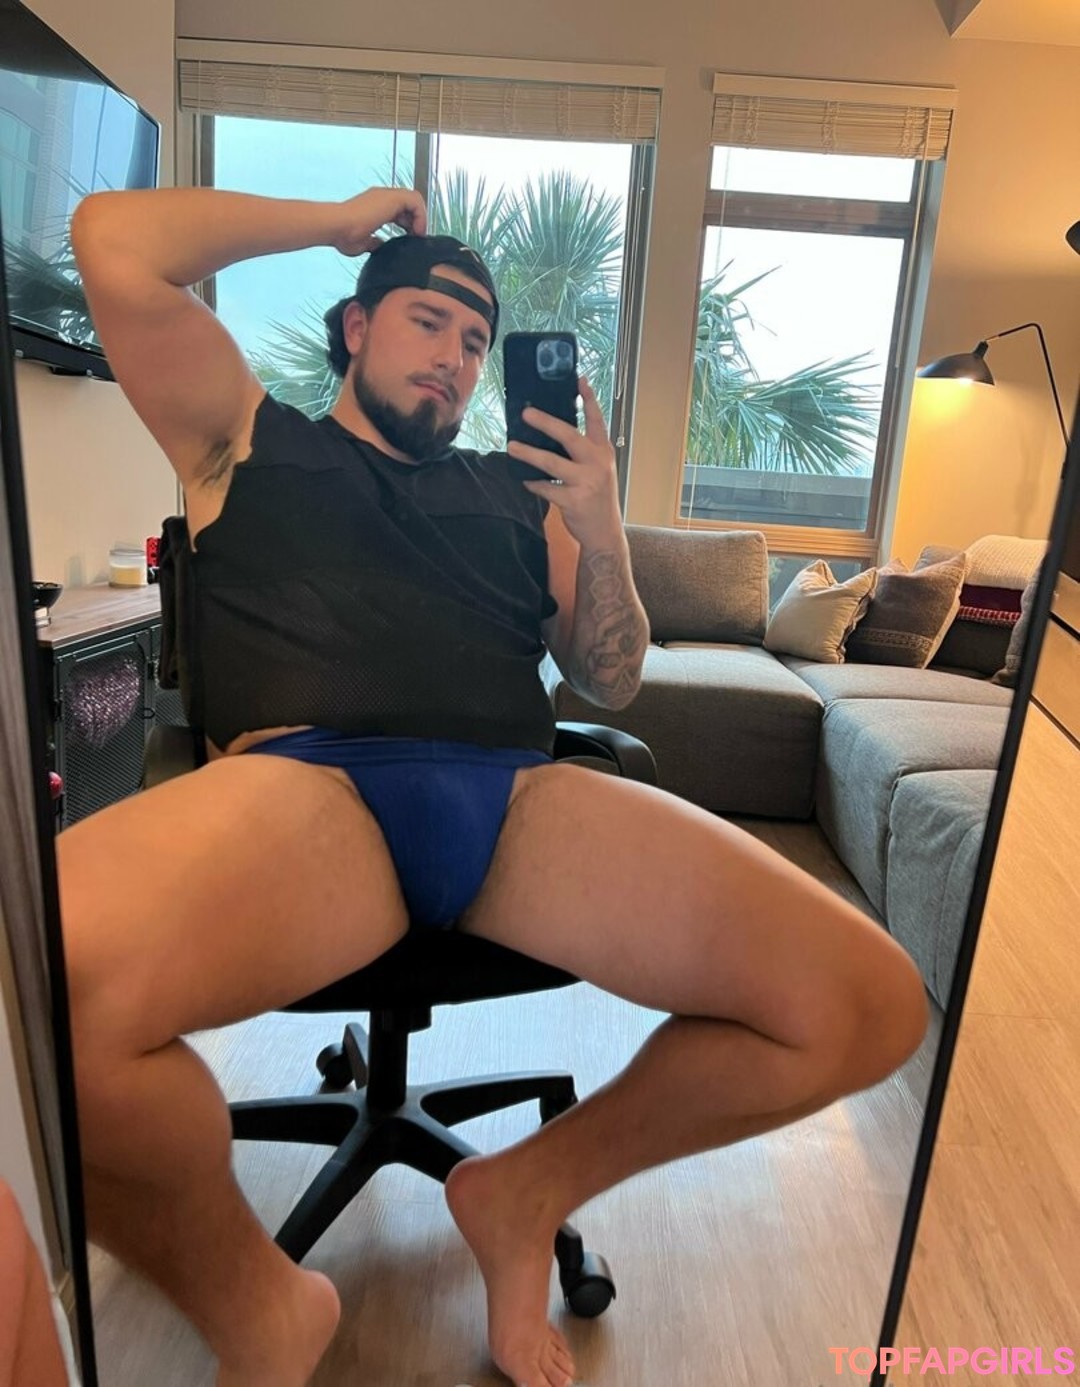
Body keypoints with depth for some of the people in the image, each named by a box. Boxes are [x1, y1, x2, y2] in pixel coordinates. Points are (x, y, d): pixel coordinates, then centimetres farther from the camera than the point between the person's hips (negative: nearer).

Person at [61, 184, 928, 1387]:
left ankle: (527, 1191, 12)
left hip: (521, 795, 3)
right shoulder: (247, 437, 26)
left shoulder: (517, 493, 29)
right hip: (300, 784, -2)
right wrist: (340, 220, 24)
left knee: (870, 1005, -14)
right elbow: (115, 245, 15)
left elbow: (612, 683, 23)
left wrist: (600, 527, 6)